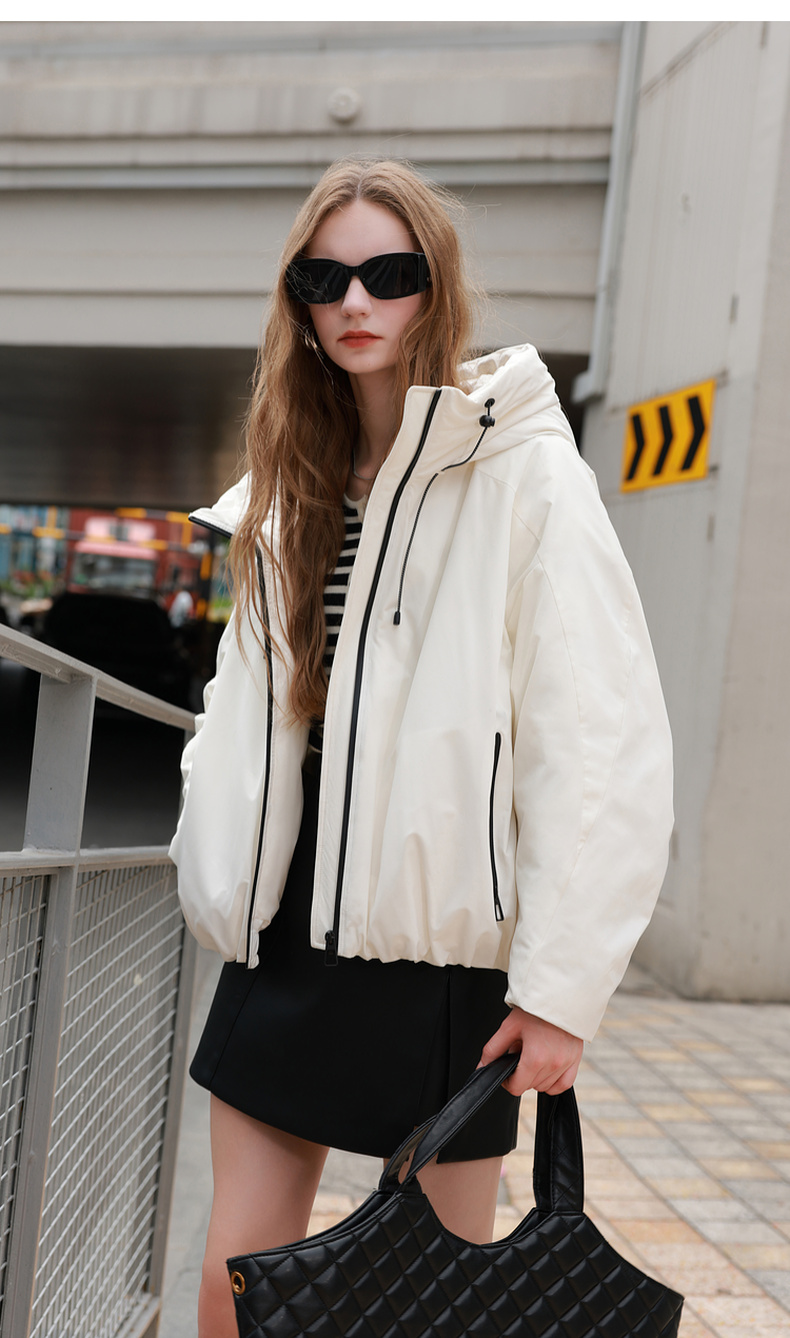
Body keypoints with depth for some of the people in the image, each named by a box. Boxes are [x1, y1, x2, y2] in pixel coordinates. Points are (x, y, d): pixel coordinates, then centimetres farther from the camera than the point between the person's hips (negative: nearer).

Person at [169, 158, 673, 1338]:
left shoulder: (522, 471, -9)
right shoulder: (294, 484, 13)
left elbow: (605, 738, -14)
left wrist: (562, 979, -16)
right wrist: (217, 876, 9)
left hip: (443, 946, -6)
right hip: (287, 934, 6)